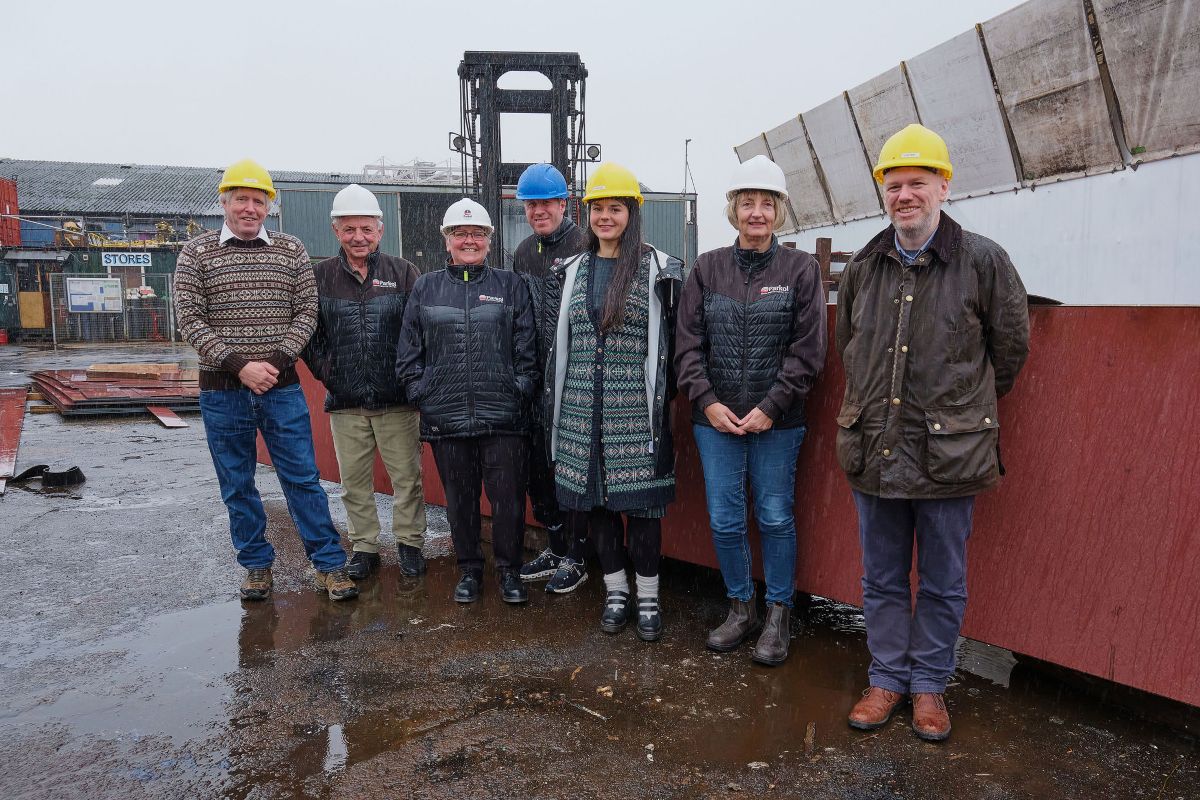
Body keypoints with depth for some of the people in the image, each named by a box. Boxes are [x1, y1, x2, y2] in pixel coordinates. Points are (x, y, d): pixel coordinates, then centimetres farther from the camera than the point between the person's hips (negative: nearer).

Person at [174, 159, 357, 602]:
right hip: (222, 390, 0)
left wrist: (276, 361, -12)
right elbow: (190, 320, -4)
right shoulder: (196, 253, 2)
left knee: (303, 478, 2)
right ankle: (256, 564, 24)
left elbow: (306, 312, 1)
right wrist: (239, 365, -15)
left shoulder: (291, 250, 5)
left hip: (282, 387, 0)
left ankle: (329, 564, 10)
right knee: (237, 486, 9)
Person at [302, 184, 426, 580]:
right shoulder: (320, 276, 4)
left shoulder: (403, 273, 1)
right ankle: (365, 547, 25)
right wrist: (325, 370, 1)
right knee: (354, 481, 11)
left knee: (407, 476, 6)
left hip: (396, 399, -1)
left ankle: (409, 542, 23)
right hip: (345, 401, 2)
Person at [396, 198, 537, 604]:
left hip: (503, 417, -1)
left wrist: (519, 392, -6)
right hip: (446, 417, 2)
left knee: (508, 498, 3)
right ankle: (469, 569, 29)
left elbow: (527, 350, 2)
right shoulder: (426, 288, 10)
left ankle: (509, 570, 21)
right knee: (460, 498, 12)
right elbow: (408, 353, 9)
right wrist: (422, 395, 1)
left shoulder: (510, 285, 6)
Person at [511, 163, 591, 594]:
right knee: (538, 467, 14)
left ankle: (576, 558, 16)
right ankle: (556, 548, 30)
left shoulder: (585, 247, -10)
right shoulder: (524, 253, 13)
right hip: (539, 379, 8)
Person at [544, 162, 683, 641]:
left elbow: (670, 342, 0)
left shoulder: (657, 269, -1)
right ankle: (615, 590, 25)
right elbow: (560, 342, 14)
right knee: (593, 497, 8)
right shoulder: (574, 270, 12)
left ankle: (648, 597, 17)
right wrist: (555, 402, 13)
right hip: (583, 408, 4)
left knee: (641, 499, 1)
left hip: (635, 408, -4)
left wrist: (665, 398, -3)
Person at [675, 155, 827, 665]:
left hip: (776, 421, -2)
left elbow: (807, 350, -5)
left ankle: (778, 617, 24)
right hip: (715, 419, 2)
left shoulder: (801, 269, 0)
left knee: (775, 518, 7)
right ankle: (740, 609, 28)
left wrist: (771, 406, -11)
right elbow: (687, 344, 3)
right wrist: (707, 401, -7)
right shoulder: (707, 269, 6)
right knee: (724, 521, 8)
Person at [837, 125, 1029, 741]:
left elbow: (1010, 348, 5)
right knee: (882, 579, 14)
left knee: (943, 583, 11)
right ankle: (887, 678, 30)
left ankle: (929, 685, 29)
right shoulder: (862, 268, 6)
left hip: (948, 452, -3)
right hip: (875, 448, 3)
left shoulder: (983, 261, -5)